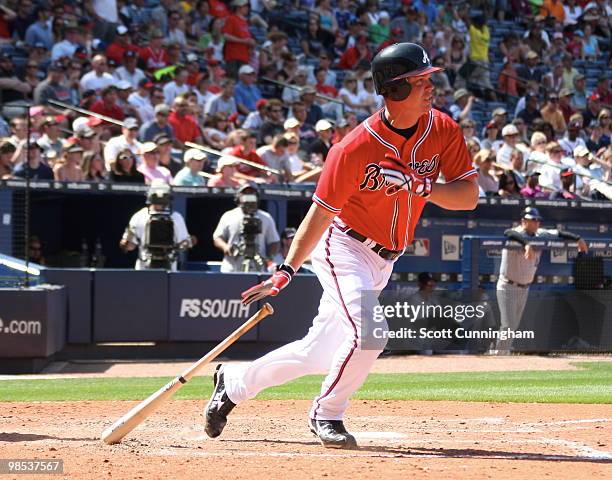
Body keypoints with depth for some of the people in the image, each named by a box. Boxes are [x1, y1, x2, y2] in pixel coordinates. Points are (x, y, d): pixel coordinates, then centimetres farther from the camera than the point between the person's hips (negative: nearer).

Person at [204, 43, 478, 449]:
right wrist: (287, 270, -25)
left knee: (318, 353, 10)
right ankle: (327, 415, 0)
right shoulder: (357, 147, -23)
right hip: (343, 246, -6)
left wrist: (420, 187, -26)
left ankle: (234, 381, 31)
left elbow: (469, 196, -8)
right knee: (369, 332, -25)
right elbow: (322, 213, -19)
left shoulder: (443, 131, -8)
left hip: (383, 259, 6)